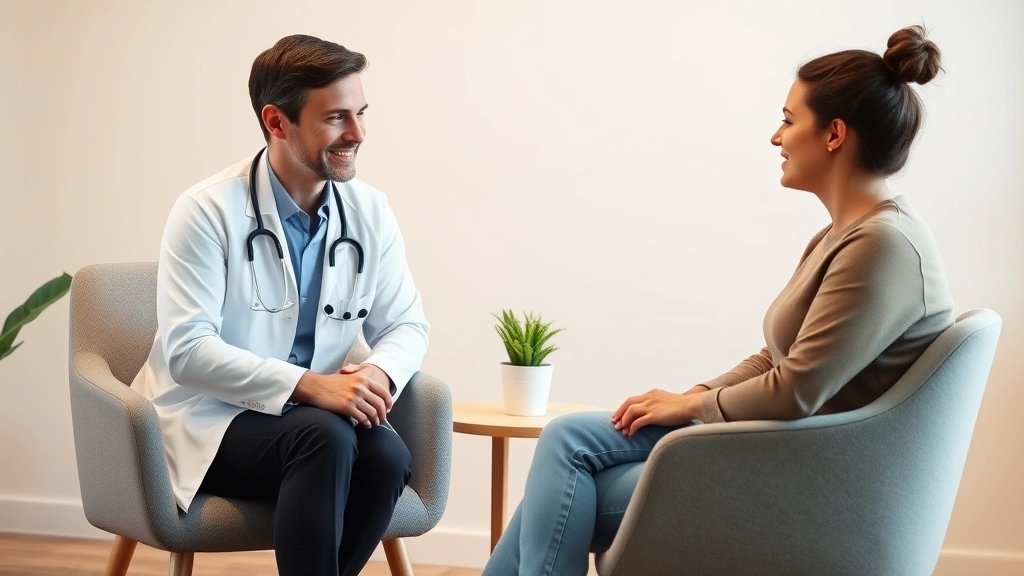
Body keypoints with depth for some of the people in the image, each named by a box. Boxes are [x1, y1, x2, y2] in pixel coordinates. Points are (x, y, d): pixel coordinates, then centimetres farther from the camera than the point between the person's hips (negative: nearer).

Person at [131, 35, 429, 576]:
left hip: (312, 414, 5)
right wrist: (307, 385, -29)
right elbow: (186, 349, -20)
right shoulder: (208, 210, -13)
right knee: (325, 437, -33)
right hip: (210, 420, -5)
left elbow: (407, 325, 5)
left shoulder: (370, 211, 2)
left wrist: (379, 373, -20)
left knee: (388, 454, -27)